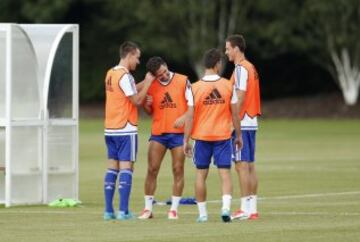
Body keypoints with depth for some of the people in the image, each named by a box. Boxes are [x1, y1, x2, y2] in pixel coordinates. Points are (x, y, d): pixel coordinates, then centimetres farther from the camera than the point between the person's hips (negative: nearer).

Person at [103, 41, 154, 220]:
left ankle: (108, 211, 6)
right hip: (126, 130, -8)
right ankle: (123, 211, -10)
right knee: (126, 168, -6)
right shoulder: (125, 76, -14)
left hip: (110, 130, 8)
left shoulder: (110, 74, 12)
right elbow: (137, 100, -13)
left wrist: (145, 82, 14)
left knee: (112, 167, 8)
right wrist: (147, 83, -3)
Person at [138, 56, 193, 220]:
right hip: (158, 132, 2)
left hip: (179, 132, -2)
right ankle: (148, 208, 7)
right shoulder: (151, 86, 5)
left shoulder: (183, 81, -4)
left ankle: (174, 209, 5)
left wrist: (184, 117, -20)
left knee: (178, 170, -1)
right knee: (152, 170, -1)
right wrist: (147, 105, -7)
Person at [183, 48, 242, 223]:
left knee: (201, 174, 9)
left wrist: (186, 140, 0)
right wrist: (238, 136, 13)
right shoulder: (228, 86, -3)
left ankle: (202, 213, 11)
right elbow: (235, 113, 1)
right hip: (223, 136, 0)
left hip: (202, 137, 0)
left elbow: (190, 116, -6)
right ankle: (226, 207, -18)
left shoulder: (195, 88, -5)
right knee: (225, 173, 1)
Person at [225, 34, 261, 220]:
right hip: (251, 122, 9)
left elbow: (240, 98, -18)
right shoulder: (251, 68, 16)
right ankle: (252, 208, 9)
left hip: (241, 123, -9)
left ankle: (245, 208, -11)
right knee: (250, 166, 9)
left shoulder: (241, 68, -12)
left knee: (242, 165, -9)